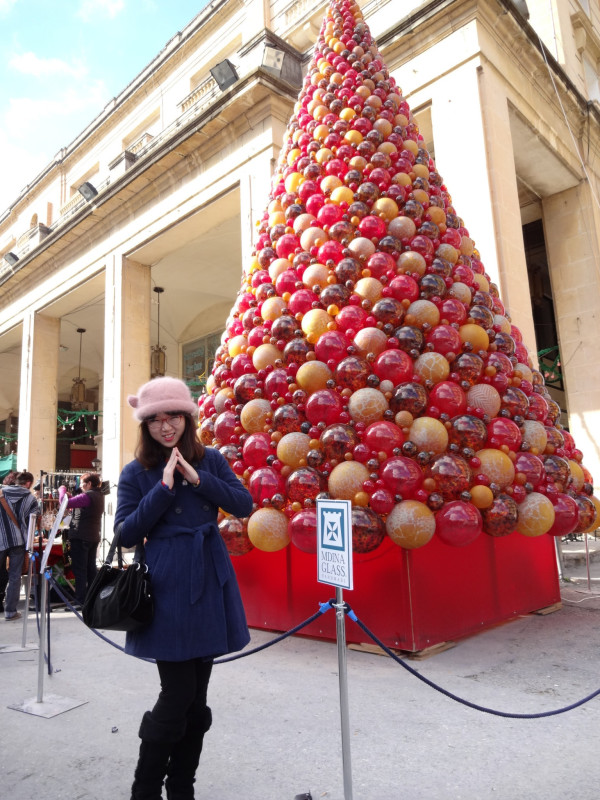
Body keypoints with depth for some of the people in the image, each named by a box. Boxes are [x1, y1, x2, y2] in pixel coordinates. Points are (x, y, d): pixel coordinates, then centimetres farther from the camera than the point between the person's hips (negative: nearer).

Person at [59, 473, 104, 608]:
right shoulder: (99, 496, 12)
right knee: (91, 569, 14)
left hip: (80, 537, -9)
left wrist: (62, 490, -3)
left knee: (79, 570, -4)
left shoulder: (87, 496, -17)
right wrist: (71, 496, 5)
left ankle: (80, 601, -3)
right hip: (93, 537, 9)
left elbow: (65, 503, -20)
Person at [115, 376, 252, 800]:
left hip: (210, 582, 4)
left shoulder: (211, 460, 5)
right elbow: (126, 534, -8)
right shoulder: (136, 473, -3)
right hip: (167, 586, -3)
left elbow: (244, 504, -2)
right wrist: (164, 488, -18)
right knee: (178, 694, -2)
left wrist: (197, 479, -13)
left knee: (197, 697, 13)